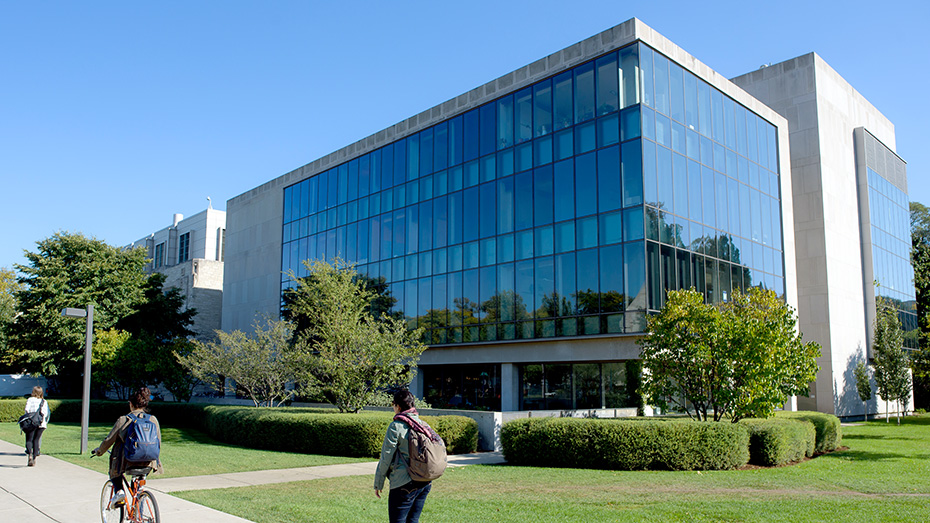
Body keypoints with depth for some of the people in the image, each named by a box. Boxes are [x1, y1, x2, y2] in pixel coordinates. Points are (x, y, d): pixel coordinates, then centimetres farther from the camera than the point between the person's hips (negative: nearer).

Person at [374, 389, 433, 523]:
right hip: (425, 483, 7)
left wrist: (378, 483, 2)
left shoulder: (396, 426, -10)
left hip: (404, 483, -7)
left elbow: (386, 458, -8)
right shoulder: (424, 425, 8)